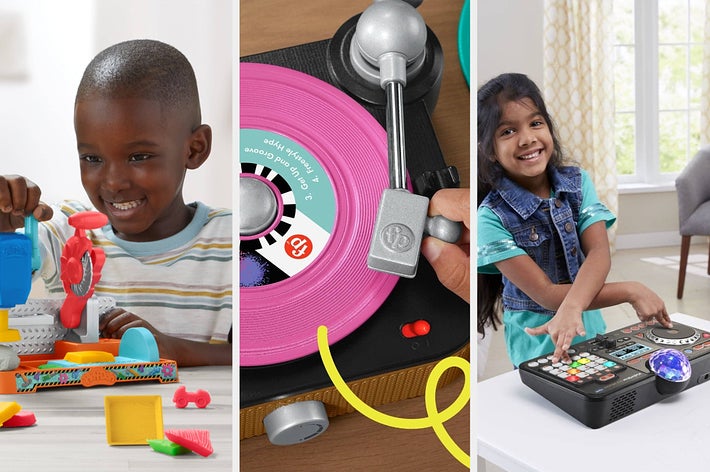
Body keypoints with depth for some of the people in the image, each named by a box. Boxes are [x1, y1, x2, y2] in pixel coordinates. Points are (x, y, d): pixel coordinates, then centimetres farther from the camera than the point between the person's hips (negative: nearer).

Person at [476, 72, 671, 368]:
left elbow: (599, 254, -16)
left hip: (590, 328, 4)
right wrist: (631, 291, -21)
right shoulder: (492, 218, -17)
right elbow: (546, 294, -18)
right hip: (537, 344, -3)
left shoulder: (578, 182, -4)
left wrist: (572, 308, -35)